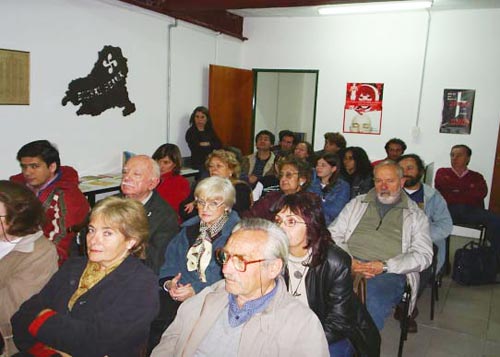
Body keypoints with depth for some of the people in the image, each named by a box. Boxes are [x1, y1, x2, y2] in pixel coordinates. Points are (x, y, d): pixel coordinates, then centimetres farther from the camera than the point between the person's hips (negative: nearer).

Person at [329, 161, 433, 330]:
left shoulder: (415, 214, 15)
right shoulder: (356, 204, 21)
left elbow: (423, 254, 4)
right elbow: (334, 234, 14)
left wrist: (385, 266, -10)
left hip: (389, 273, -1)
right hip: (349, 266, 2)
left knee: (373, 306, -34)